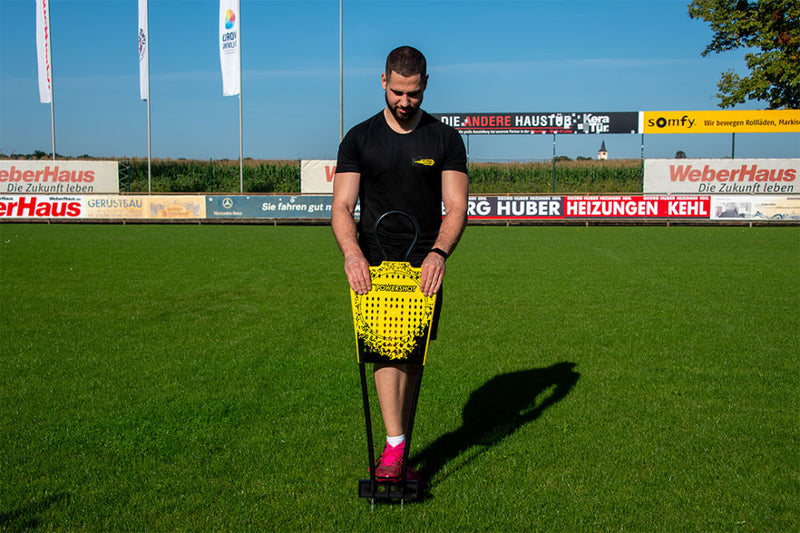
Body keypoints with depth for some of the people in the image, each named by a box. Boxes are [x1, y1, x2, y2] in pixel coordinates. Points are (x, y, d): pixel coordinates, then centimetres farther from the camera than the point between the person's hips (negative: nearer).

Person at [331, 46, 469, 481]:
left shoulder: (445, 139, 5)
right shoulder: (359, 139, 5)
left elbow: (456, 207, -3)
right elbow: (342, 206, -4)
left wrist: (438, 252, -22)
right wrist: (351, 251, -24)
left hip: (425, 266, 1)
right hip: (374, 264, -1)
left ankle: (400, 447, 17)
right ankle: (394, 444, -17)